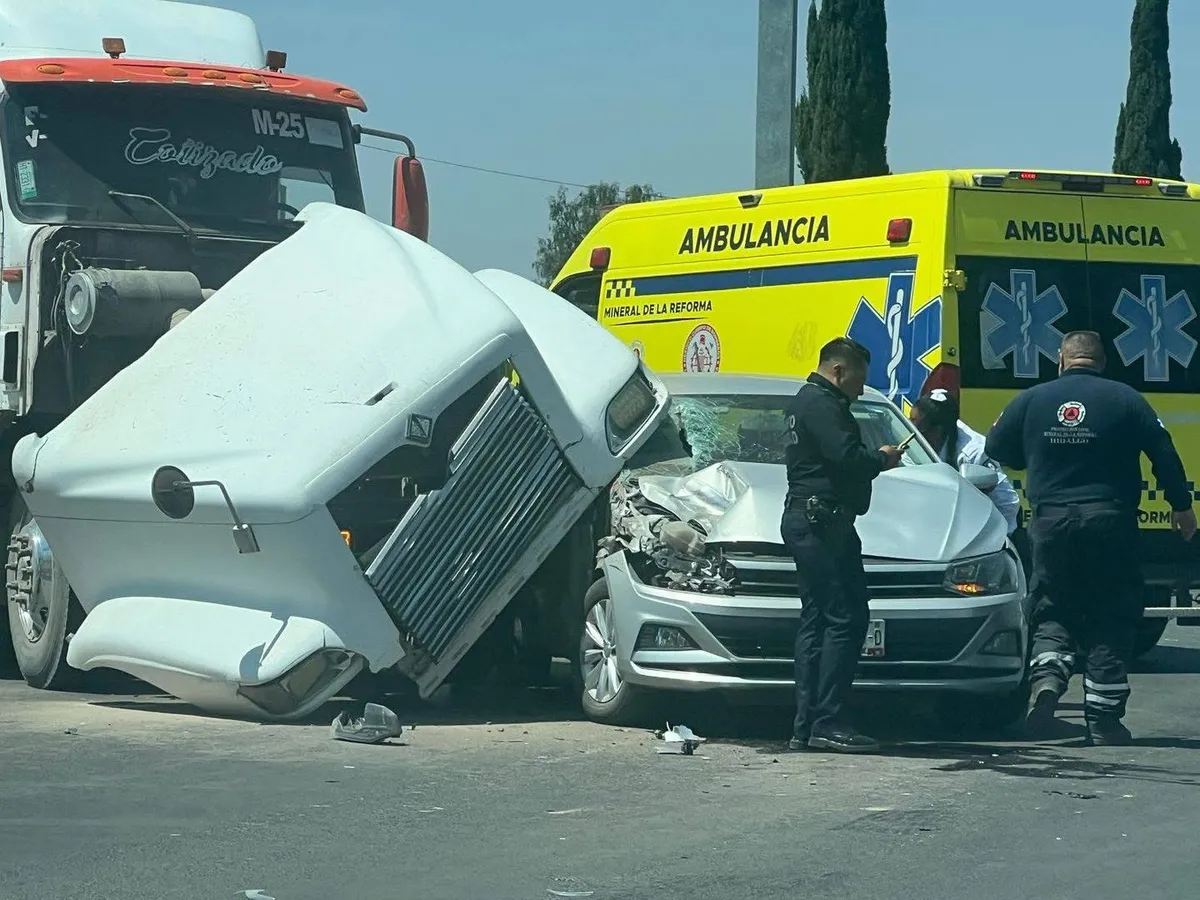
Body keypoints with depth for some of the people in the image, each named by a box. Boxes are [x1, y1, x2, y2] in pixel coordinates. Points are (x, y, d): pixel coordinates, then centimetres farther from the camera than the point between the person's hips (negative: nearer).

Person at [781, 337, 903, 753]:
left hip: (805, 520, 11)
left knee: (816, 621, 10)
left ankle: (806, 726, 10)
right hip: (822, 520, -11)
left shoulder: (806, 402, 23)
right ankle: (827, 721, -16)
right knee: (846, 619, -13)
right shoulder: (821, 404, -11)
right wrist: (882, 458, -5)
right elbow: (847, 457, -23)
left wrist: (874, 458, 9)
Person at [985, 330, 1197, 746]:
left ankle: (1046, 677, -14)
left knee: (1052, 611, 14)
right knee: (1111, 618, 5)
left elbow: (996, 448, 10)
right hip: (1110, 522, -1)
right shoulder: (1124, 399, 0)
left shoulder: (1032, 400, 4)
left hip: (1051, 521, 1)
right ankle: (1103, 719, 2)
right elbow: (1163, 452, -1)